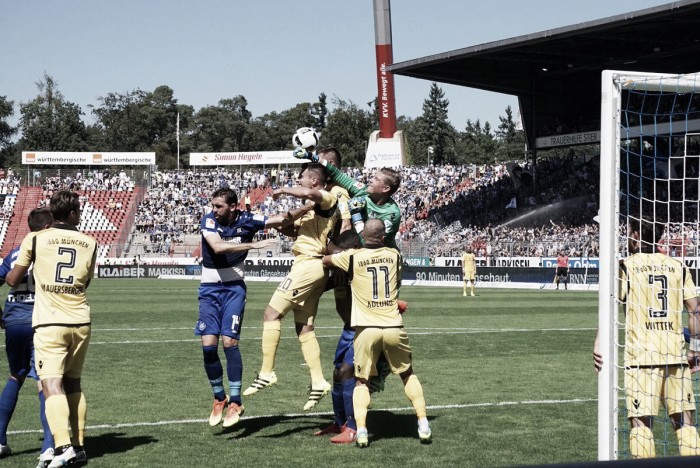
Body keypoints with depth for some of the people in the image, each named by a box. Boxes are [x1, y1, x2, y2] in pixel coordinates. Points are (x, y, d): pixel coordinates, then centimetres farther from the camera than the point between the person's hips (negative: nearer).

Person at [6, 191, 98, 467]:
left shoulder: (35, 239, -2)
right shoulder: (89, 244, 6)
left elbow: (13, 280, 4)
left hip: (49, 323, -3)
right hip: (80, 322, 3)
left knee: (52, 385, -10)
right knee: (73, 384, 16)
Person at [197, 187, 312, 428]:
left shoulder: (246, 220, -7)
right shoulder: (209, 220, -10)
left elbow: (283, 219, -3)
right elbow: (218, 247, -27)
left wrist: (309, 207, -19)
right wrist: (253, 244, -32)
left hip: (234, 287, -1)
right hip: (209, 288, 1)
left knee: (229, 341, -13)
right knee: (208, 344, -8)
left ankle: (235, 401, -3)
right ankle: (219, 397, 12)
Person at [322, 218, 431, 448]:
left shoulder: (352, 257, -1)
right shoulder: (394, 255, 6)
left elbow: (324, 260, 15)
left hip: (366, 328, -1)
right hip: (394, 327, 2)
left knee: (361, 381, 12)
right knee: (408, 374, 21)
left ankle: (361, 430, -5)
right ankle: (423, 425, 16)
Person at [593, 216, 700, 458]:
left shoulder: (626, 266, -1)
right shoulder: (678, 266, 9)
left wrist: (599, 344, -9)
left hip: (641, 356, -3)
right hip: (676, 355, 3)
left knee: (640, 421, -1)